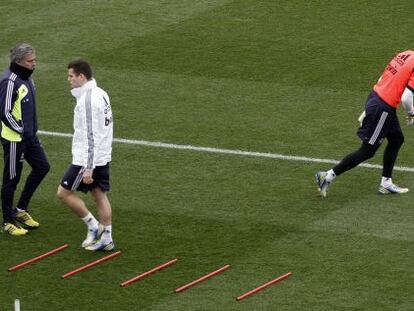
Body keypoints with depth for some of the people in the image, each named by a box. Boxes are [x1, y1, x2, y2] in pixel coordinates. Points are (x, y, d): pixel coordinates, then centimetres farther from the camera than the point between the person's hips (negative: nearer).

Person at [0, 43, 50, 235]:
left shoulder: (26, 77, 8)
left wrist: (32, 130, 16)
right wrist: (22, 131, -17)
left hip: (29, 135, 9)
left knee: (42, 167, 13)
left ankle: (21, 210, 25)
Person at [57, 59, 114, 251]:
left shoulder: (87, 100, -22)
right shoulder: (100, 93, 9)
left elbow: (90, 137, -25)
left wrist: (88, 169, -24)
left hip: (88, 158, -10)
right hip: (102, 157, 10)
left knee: (64, 192, 1)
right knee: (99, 195, 13)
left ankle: (93, 226, 6)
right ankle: (106, 238, 15)